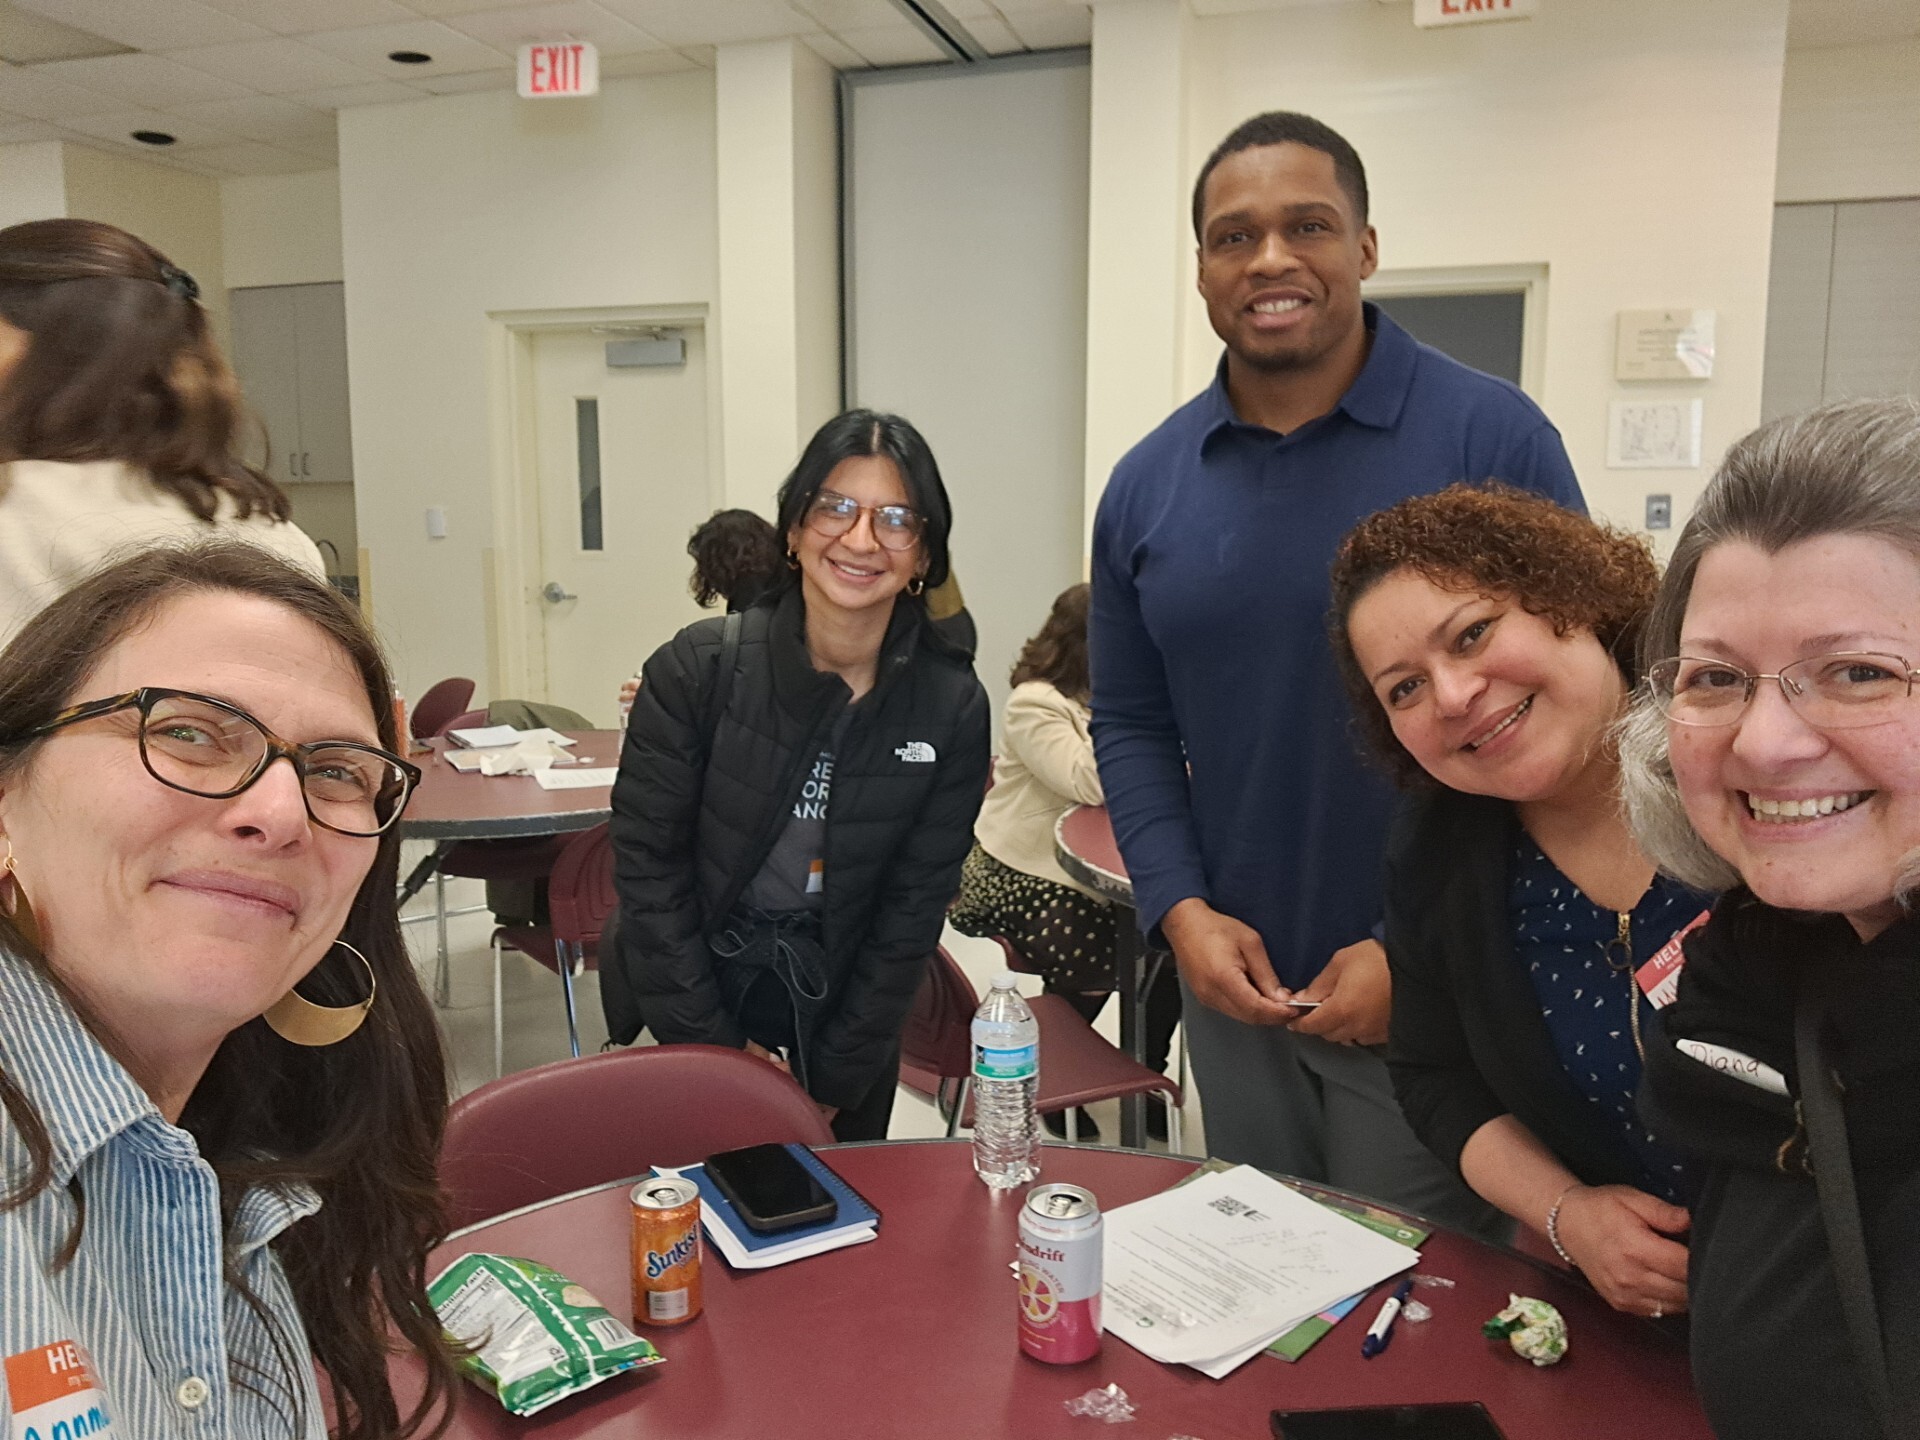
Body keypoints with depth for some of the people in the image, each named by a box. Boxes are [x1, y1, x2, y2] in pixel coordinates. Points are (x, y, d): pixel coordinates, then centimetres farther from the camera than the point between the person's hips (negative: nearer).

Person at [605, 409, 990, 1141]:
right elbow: (646, 860, -13)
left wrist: (835, 1080, -8)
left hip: (843, 1024, 1)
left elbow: (912, 907, -8)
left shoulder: (952, 708, -13)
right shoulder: (696, 668, -17)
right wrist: (716, 1045, -13)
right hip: (685, 1011, -1)